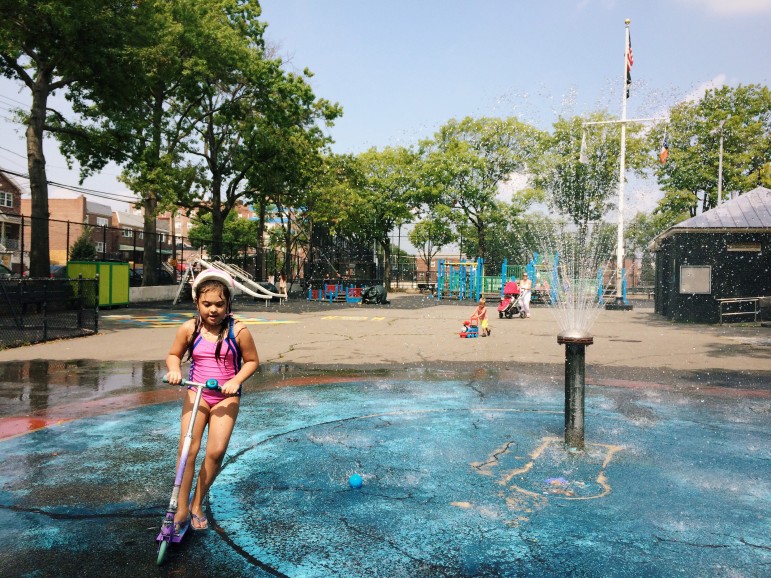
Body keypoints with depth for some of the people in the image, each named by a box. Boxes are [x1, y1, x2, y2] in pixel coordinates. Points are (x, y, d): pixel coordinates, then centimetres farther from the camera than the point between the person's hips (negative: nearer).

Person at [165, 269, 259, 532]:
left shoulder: (238, 331, -11)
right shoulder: (189, 329, -6)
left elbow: (252, 361, 0)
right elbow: (174, 354, 10)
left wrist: (236, 381, -15)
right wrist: (174, 369, -12)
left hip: (226, 396, -1)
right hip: (196, 393, 1)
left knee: (216, 452, -8)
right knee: (187, 449, -9)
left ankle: (197, 504, 14)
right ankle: (181, 508, 6)